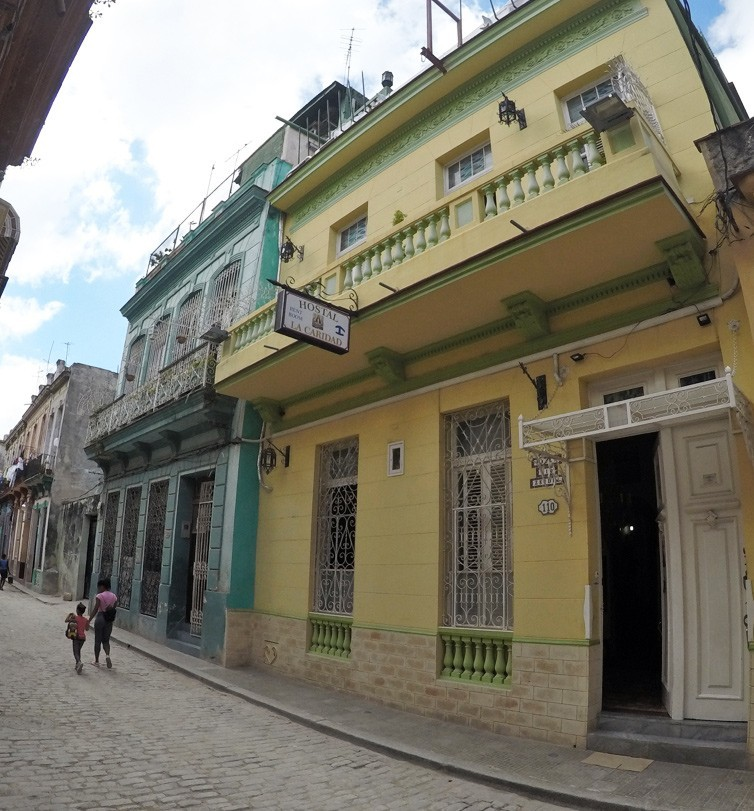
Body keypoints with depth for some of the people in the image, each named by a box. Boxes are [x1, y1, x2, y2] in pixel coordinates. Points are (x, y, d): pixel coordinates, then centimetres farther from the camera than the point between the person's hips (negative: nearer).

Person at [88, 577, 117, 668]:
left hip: (100, 618, -4)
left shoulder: (99, 596, -11)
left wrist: (89, 621, -10)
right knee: (106, 640, 15)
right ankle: (107, 655, -10)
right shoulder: (114, 597, 4)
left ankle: (96, 661, 17)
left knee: (97, 640, 9)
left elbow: (95, 610, -15)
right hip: (109, 620, 4)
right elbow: (113, 610, 7)